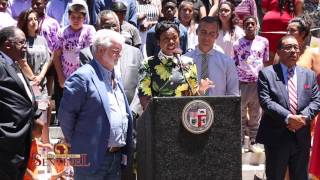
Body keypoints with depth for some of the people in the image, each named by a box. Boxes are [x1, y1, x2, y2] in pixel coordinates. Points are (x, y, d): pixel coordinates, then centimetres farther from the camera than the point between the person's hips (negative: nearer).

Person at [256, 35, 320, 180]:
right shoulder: (267, 74, -3)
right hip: (276, 137, -4)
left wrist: (304, 117, -15)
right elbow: (266, 101, -14)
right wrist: (288, 117, -23)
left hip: (302, 138, 4)